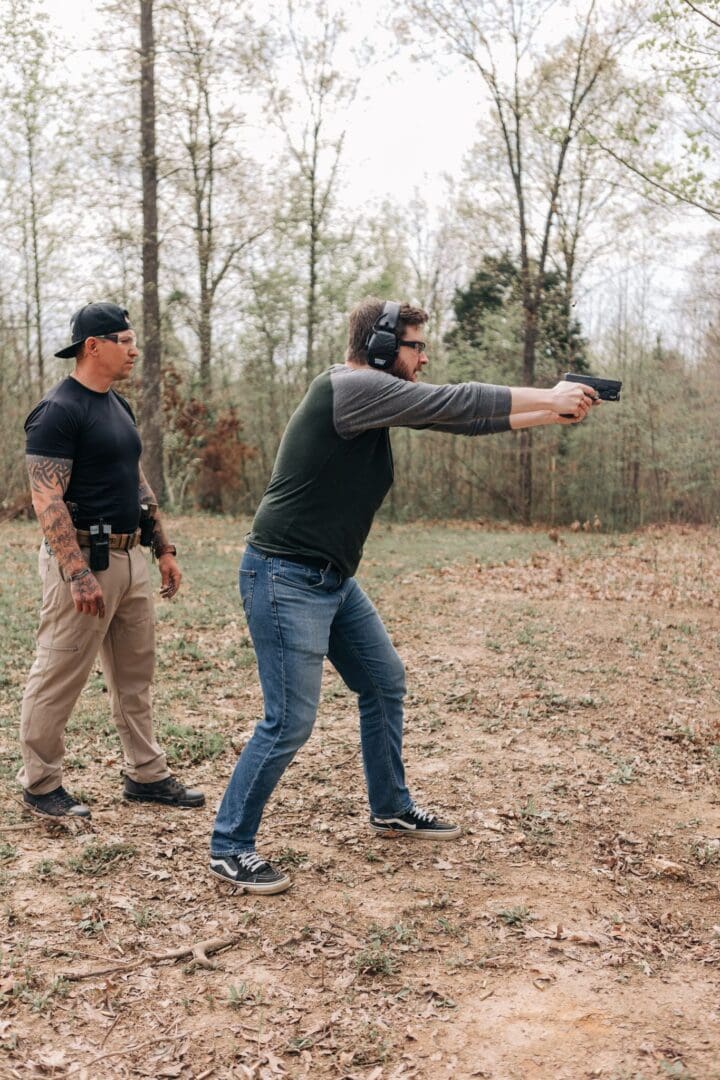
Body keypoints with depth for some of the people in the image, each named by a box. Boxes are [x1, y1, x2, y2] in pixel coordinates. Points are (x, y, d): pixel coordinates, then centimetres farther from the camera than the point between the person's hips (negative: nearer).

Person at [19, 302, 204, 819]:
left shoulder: (118, 407, 15)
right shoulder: (59, 411, -14)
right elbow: (47, 499, -20)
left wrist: (164, 549, 17)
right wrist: (79, 575, -26)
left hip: (129, 557, 9)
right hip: (84, 560, -9)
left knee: (136, 674, 14)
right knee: (60, 676, 1)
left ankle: (147, 775, 24)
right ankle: (41, 785, 15)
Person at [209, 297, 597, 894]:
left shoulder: (378, 396, 10)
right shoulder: (349, 387, -18)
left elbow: (456, 419, 13)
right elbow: (454, 403, -19)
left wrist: (551, 412, 9)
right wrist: (549, 397, -9)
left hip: (334, 580, 10)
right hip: (286, 579, -10)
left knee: (385, 682, 18)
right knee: (291, 721, -8)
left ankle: (392, 809, 36)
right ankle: (229, 847, 8)